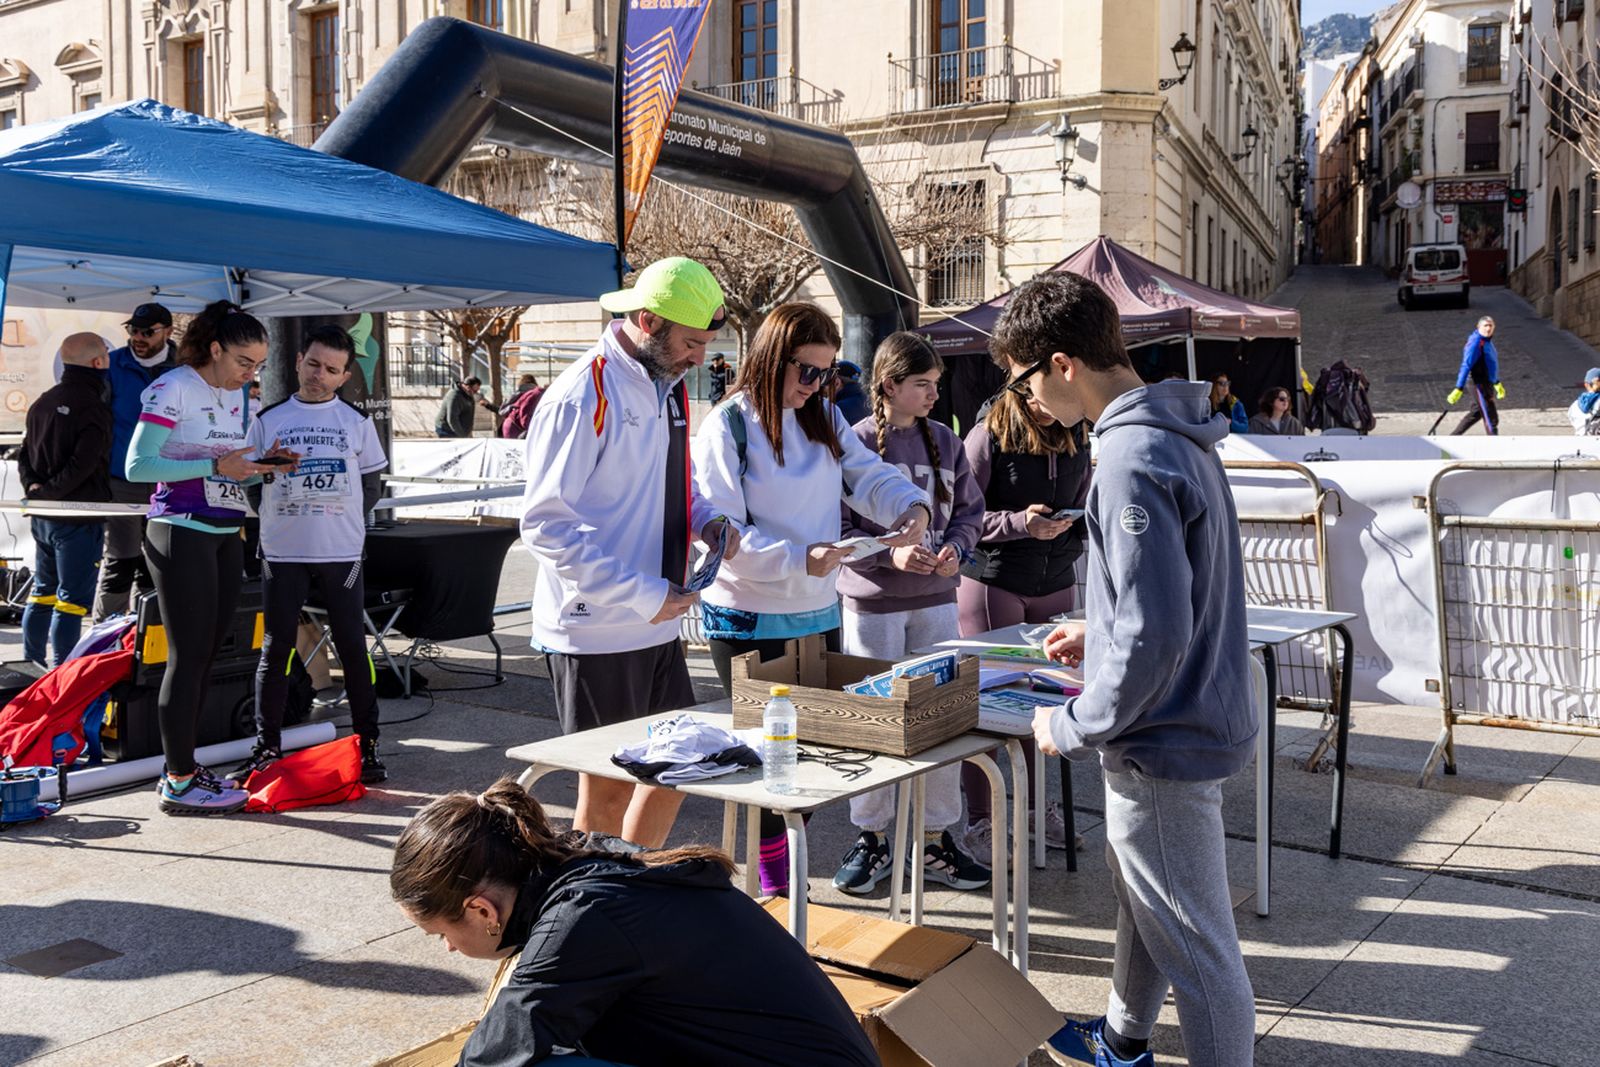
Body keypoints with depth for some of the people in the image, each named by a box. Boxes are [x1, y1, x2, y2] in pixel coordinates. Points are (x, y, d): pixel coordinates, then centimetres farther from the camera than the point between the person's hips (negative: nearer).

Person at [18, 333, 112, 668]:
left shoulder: (44, 402, 11)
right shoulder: (94, 408, -15)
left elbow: (24, 455, 14)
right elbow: (82, 465, -22)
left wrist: (34, 487, 2)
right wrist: (46, 494, -12)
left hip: (42, 517, 8)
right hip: (79, 518, -8)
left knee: (43, 592, 18)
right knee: (72, 601, -3)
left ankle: (31, 666, 26)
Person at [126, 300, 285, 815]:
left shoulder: (241, 398, 14)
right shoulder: (173, 388, -9)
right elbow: (137, 466, -15)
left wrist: (261, 467, 0)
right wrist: (215, 467, -20)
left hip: (226, 536, 8)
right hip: (181, 534, -8)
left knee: (206, 654, 9)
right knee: (188, 656, -6)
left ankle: (181, 767, 18)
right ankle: (178, 783, 1)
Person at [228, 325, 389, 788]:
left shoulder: (357, 421, 7)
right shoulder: (269, 419, 8)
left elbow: (370, 486, 11)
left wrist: (344, 524, 2)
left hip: (342, 553, 0)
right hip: (282, 553, 1)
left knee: (353, 647, 2)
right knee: (275, 650, 3)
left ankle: (368, 746, 9)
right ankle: (267, 747, 14)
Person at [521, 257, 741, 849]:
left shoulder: (668, 387, 11)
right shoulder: (581, 396, -17)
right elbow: (545, 524, -20)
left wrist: (708, 520, 2)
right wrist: (643, 595, -22)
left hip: (656, 626, 9)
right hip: (596, 632, -9)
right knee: (607, 791, 2)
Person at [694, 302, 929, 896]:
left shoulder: (825, 419, 8)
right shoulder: (728, 427, -12)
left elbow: (869, 475, 3)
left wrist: (910, 506, -19)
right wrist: (800, 559, -28)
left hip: (818, 613, 6)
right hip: (749, 619, -6)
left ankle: (793, 871, 27)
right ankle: (774, 883, 17)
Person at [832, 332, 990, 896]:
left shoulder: (944, 441, 5)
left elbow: (970, 510, 12)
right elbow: (835, 529, -9)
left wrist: (955, 548, -8)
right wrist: (890, 554, -21)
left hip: (937, 600, 4)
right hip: (872, 602, -4)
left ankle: (936, 839, 22)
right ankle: (871, 839, 23)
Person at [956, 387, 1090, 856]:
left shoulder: (1075, 437, 8)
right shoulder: (989, 435, -11)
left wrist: (1069, 548, 2)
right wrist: (1019, 523, -25)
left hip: (1055, 584, 5)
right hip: (993, 583, -5)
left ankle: (1039, 806, 26)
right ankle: (979, 822, 11)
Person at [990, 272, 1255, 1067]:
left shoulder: (1132, 459, -26)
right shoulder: (1173, 433, 6)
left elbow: (1154, 635, -28)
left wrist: (1073, 726, -17)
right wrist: (1100, 634, 17)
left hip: (1166, 740, -11)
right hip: (1193, 713, 11)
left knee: (1192, 941, 4)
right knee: (1140, 896, 28)